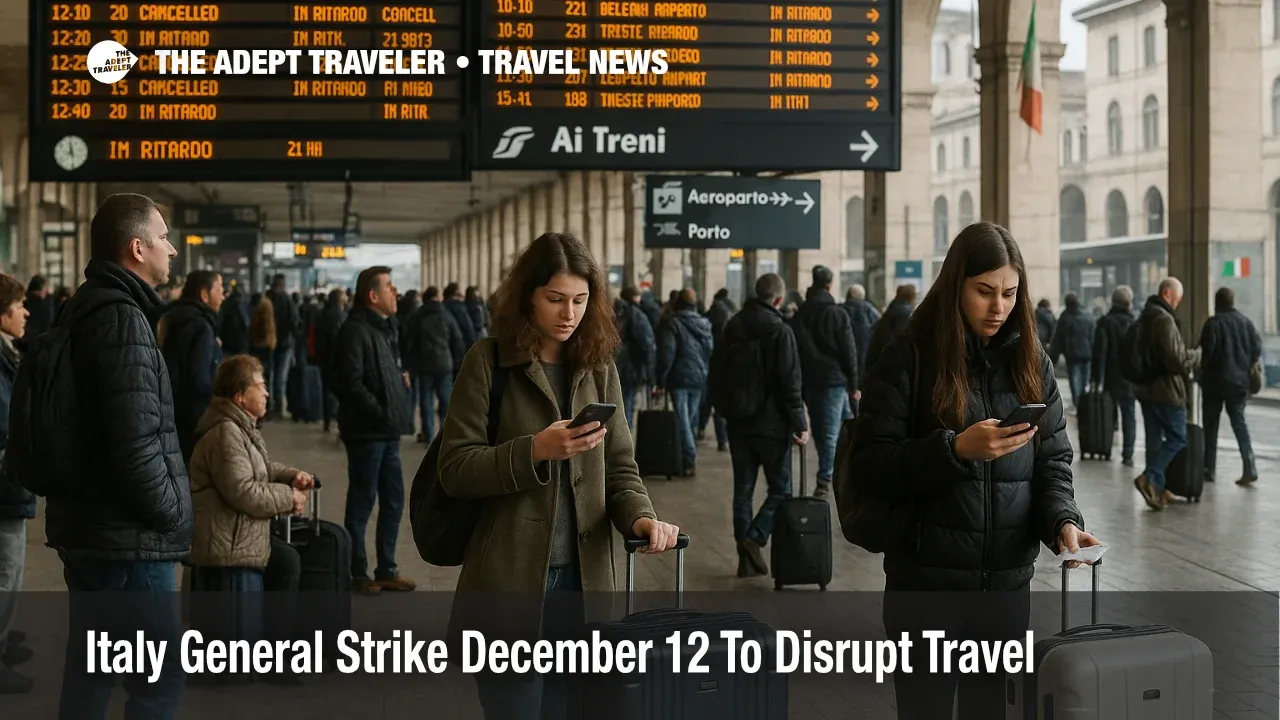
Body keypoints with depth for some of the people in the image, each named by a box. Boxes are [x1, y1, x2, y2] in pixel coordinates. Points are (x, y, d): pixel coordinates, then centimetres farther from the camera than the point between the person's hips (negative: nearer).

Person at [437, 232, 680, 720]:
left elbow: (619, 466, 7)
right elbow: (455, 469, -7)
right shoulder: (489, 360, -4)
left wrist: (640, 517, -13)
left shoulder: (599, 366, 9)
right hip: (510, 581, -4)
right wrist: (535, 450, -20)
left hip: (583, 580, 4)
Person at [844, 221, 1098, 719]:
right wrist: (956, 449, -22)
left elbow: (1052, 460, 6)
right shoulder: (908, 358, -5)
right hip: (926, 580, -3)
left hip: (1008, 580, 3)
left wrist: (1063, 521, -13)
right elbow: (870, 466, -10)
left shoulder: (1031, 360, 7)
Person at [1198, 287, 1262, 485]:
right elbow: (1257, 349, 2)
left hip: (1216, 380, -4)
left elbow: (1208, 350, -17)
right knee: (1239, 422, 9)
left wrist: (1203, 370, 0)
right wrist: (1245, 367, 13)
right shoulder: (1245, 322, 5)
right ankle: (1250, 468, -3)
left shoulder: (1213, 323, -10)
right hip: (1240, 381, 4)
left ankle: (1210, 469, 9)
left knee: (1211, 425, 6)